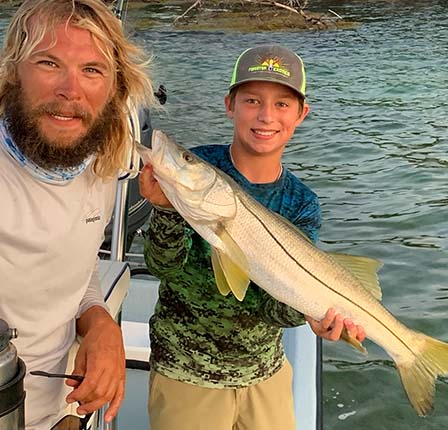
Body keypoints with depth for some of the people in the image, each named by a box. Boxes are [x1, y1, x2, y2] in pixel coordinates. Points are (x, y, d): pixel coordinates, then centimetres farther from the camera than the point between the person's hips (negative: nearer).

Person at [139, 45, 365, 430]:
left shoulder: (302, 204, -6)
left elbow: (275, 303, -13)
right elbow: (165, 268, -20)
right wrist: (168, 208, -38)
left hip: (265, 373, 3)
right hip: (187, 375, -3)